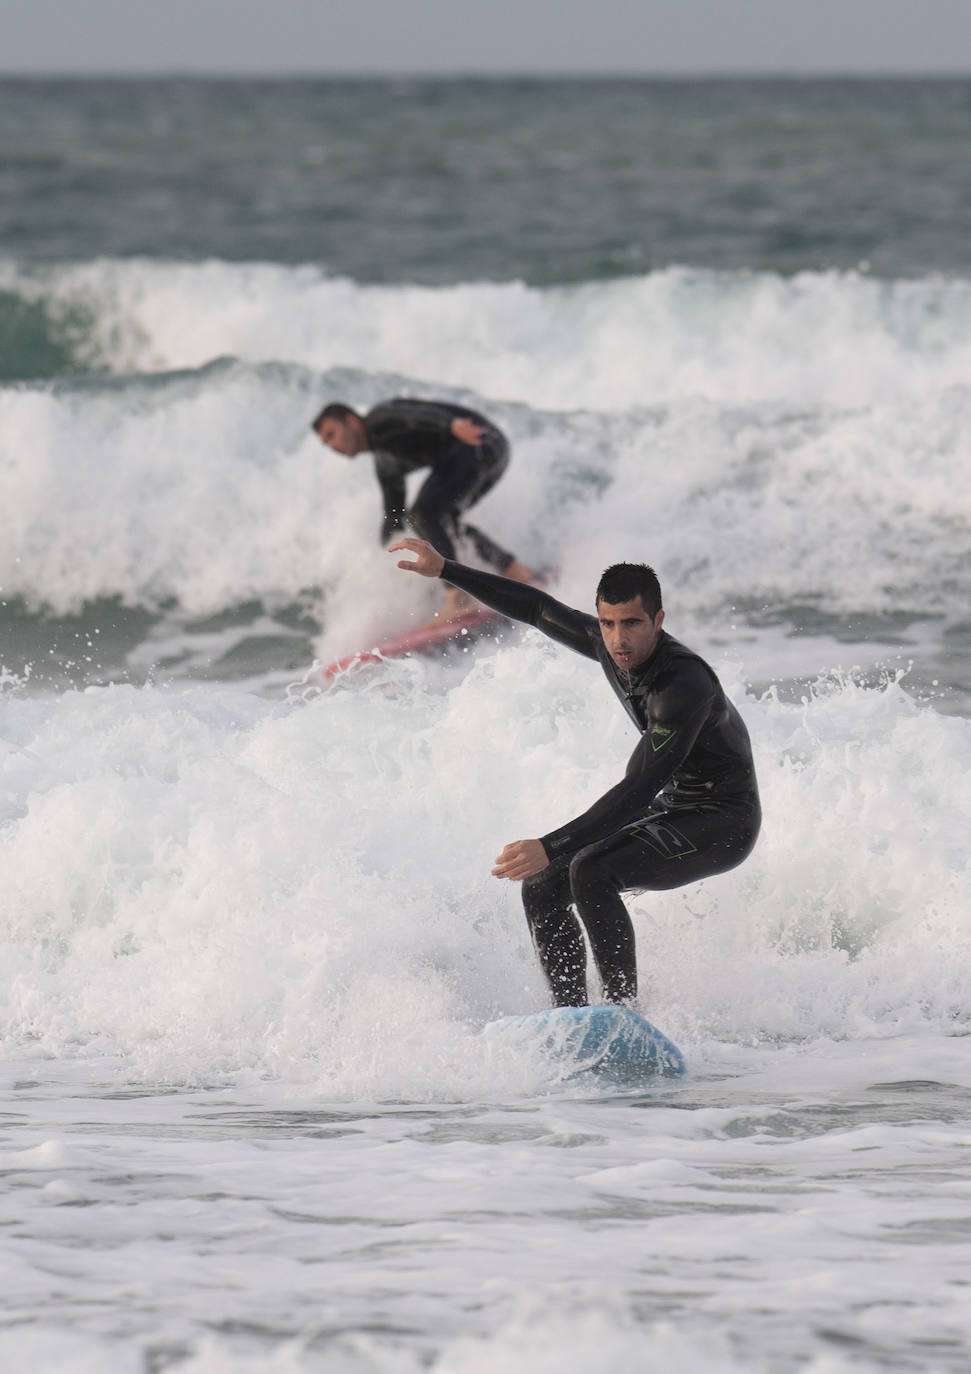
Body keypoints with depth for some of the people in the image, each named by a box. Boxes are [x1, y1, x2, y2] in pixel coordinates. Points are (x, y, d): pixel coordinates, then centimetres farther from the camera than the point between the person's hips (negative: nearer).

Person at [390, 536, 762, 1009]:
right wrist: (445, 571, 8)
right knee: (543, 888, -1)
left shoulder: (685, 685, -32)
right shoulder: (610, 646, -6)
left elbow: (638, 790, -36)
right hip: (672, 811, 9)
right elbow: (539, 608, 10)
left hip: (722, 826, -9)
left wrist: (550, 848, -42)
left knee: (590, 870, -30)